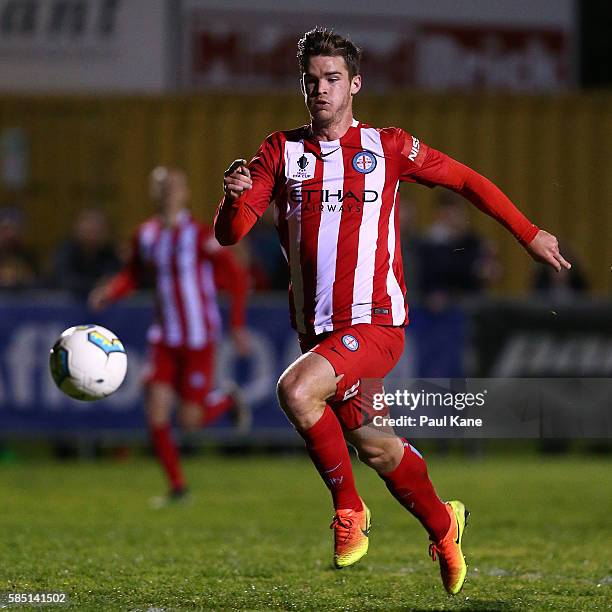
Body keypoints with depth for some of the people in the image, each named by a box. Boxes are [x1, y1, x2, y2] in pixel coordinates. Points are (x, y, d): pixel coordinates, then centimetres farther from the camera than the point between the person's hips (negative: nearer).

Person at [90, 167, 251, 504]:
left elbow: (236, 279, -7)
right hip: (166, 337, 5)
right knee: (156, 412, -6)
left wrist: (237, 325, -8)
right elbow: (133, 274, 16)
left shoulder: (200, 236, -14)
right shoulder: (145, 235, 2)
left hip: (198, 339, -5)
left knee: (190, 420, -6)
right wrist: (110, 291, -5)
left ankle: (229, 400, 27)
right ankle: (177, 486, 8)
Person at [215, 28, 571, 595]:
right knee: (370, 443, 12)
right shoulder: (281, 151, 6)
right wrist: (233, 197, -23)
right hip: (317, 329, 4)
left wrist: (530, 236, 13)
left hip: (375, 321, -4)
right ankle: (443, 525, 38)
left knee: (296, 391, -28)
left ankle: (348, 508, -9)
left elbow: (466, 181, 12)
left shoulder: (387, 147, 0)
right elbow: (229, 234, 0)